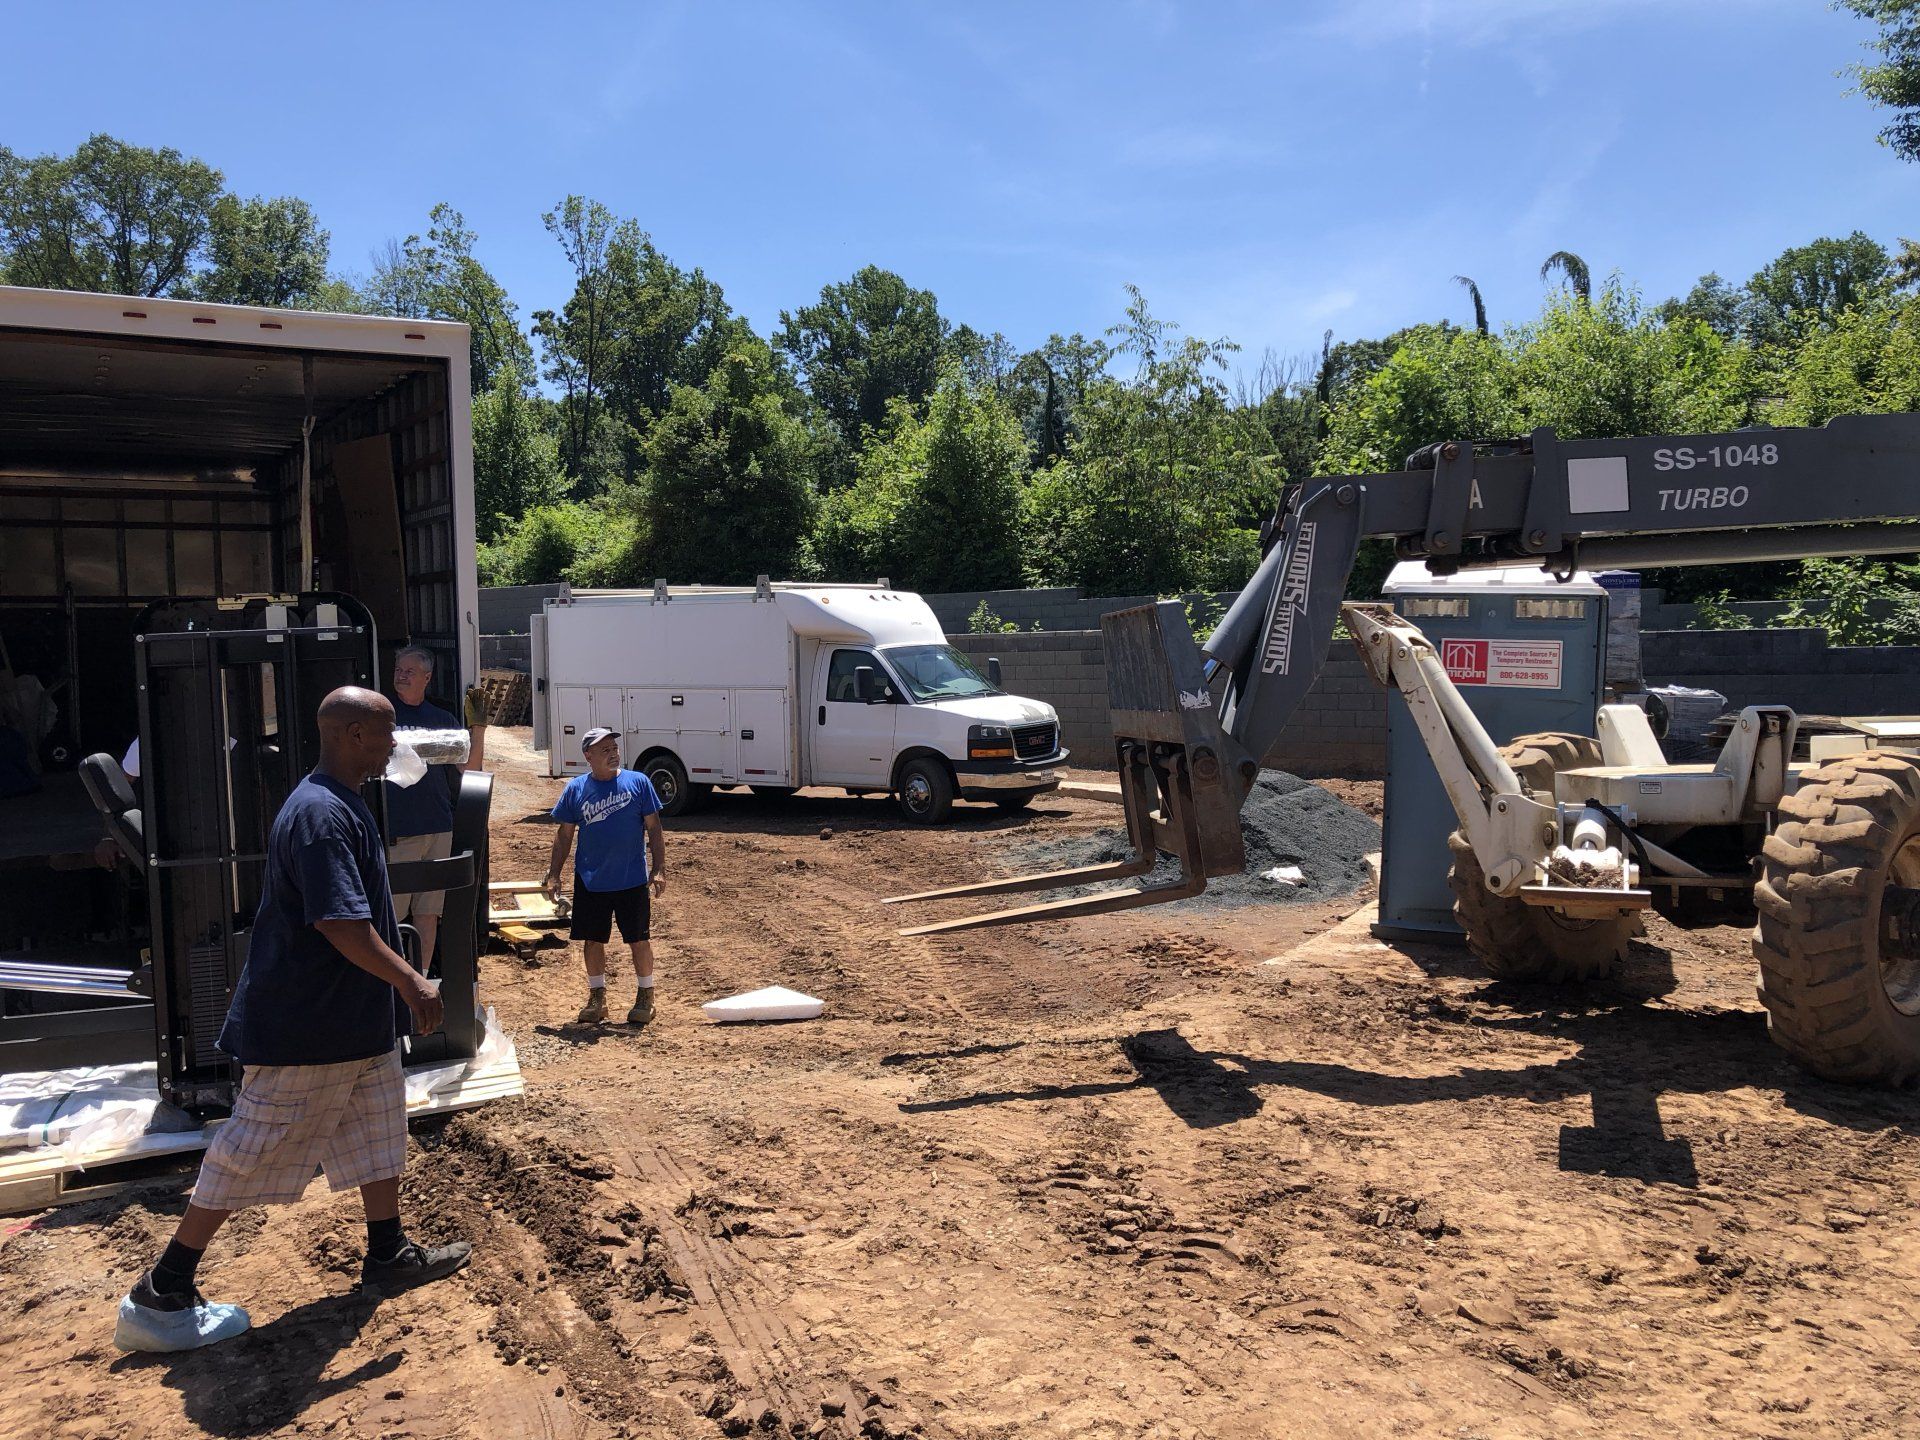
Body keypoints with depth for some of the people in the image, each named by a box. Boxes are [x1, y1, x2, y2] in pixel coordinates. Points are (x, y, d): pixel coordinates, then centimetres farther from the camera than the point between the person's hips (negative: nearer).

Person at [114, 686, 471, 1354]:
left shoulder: (343, 806, 9)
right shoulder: (320, 815, -24)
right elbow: (341, 924, -30)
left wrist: (399, 984, 22)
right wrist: (412, 982, -23)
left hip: (358, 1018, 10)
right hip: (305, 1028, -10)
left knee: (379, 1131, 18)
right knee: (251, 1152, 1)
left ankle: (389, 1254, 31)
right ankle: (160, 1295, 14)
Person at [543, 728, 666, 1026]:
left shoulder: (638, 782, -3)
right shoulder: (576, 789, 0)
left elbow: (653, 827, 0)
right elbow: (565, 834, 7)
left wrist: (659, 868, -6)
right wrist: (554, 875, 3)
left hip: (632, 879, -1)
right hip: (590, 881, 2)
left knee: (640, 940, 5)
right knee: (592, 941, 10)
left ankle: (645, 996, 22)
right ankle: (597, 998, 26)